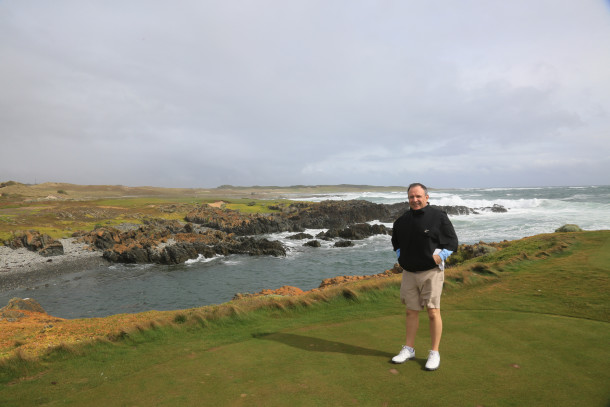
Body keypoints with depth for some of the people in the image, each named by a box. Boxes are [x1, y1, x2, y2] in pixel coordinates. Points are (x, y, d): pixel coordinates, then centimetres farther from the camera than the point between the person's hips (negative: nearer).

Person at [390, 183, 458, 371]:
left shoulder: (438, 217, -6)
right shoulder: (402, 220, 7)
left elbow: (452, 242, -2)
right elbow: (395, 241, 23)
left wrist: (438, 257, -11)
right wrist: (401, 257, 10)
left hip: (431, 272, -4)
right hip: (409, 272, 4)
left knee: (433, 312, -2)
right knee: (411, 312, 12)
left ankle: (434, 353, 13)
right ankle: (409, 349, 24)